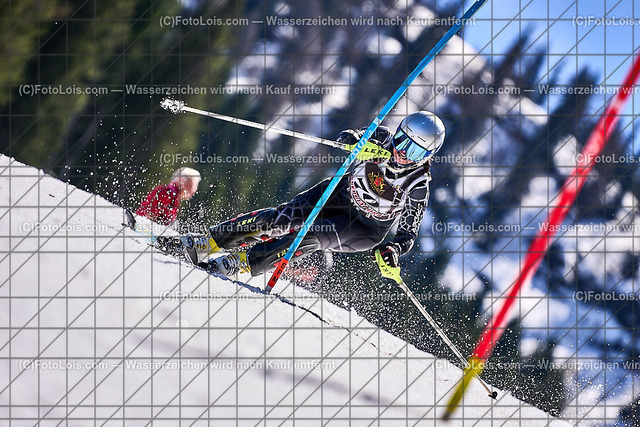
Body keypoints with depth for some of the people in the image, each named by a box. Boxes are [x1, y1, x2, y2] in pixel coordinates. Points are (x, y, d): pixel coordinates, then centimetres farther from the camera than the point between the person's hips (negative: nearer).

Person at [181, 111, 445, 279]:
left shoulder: (418, 186, -23)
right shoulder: (384, 139, -15)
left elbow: (408, 233, -17)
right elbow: (347, 137, -20)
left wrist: (392, 250, -37)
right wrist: (364, 145, -42)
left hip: (366, 230, -3)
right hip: (341, 194, 3)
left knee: (312, 236, -29)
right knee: (282, 218, -16)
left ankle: (241, 264, -26)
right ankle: (209, 243, -12)